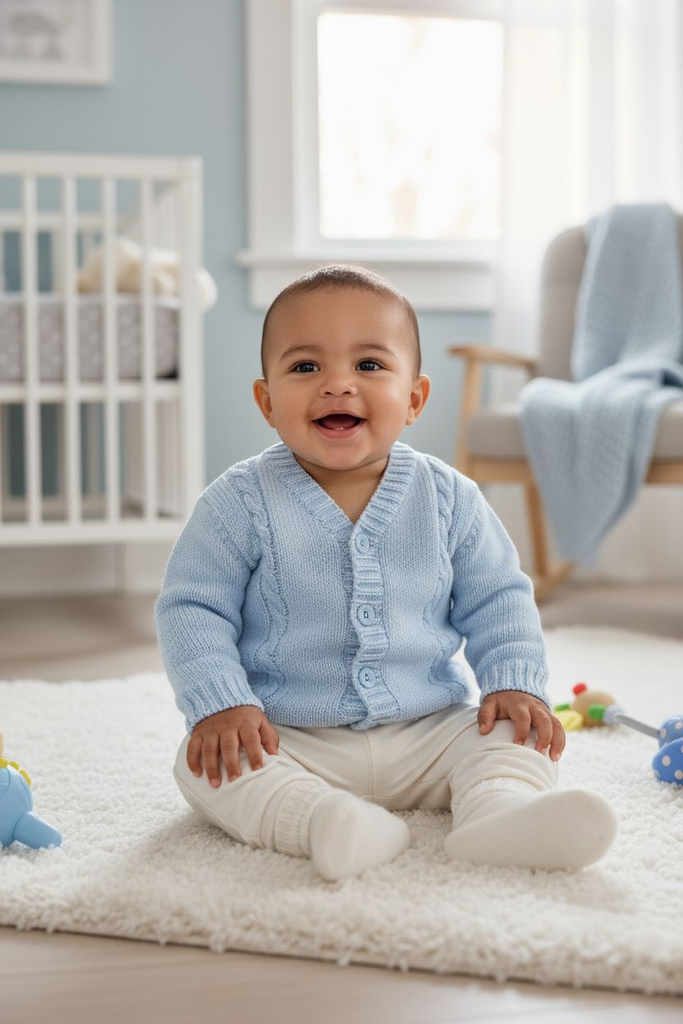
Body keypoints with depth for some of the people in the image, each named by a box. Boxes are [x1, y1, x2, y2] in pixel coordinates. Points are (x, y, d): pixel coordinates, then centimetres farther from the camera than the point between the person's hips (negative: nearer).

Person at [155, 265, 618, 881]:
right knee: (203, 764, -25)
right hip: (288, 741, -2)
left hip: (430, 734, 2)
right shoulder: (242, 503, -7)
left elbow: (498, 599, 8)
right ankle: (323, 822, -45)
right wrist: (220, 703, -18)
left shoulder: (449, 499, -1)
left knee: (516, 737, -15)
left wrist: (515, 683, -7)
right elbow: (192, 610, -4)